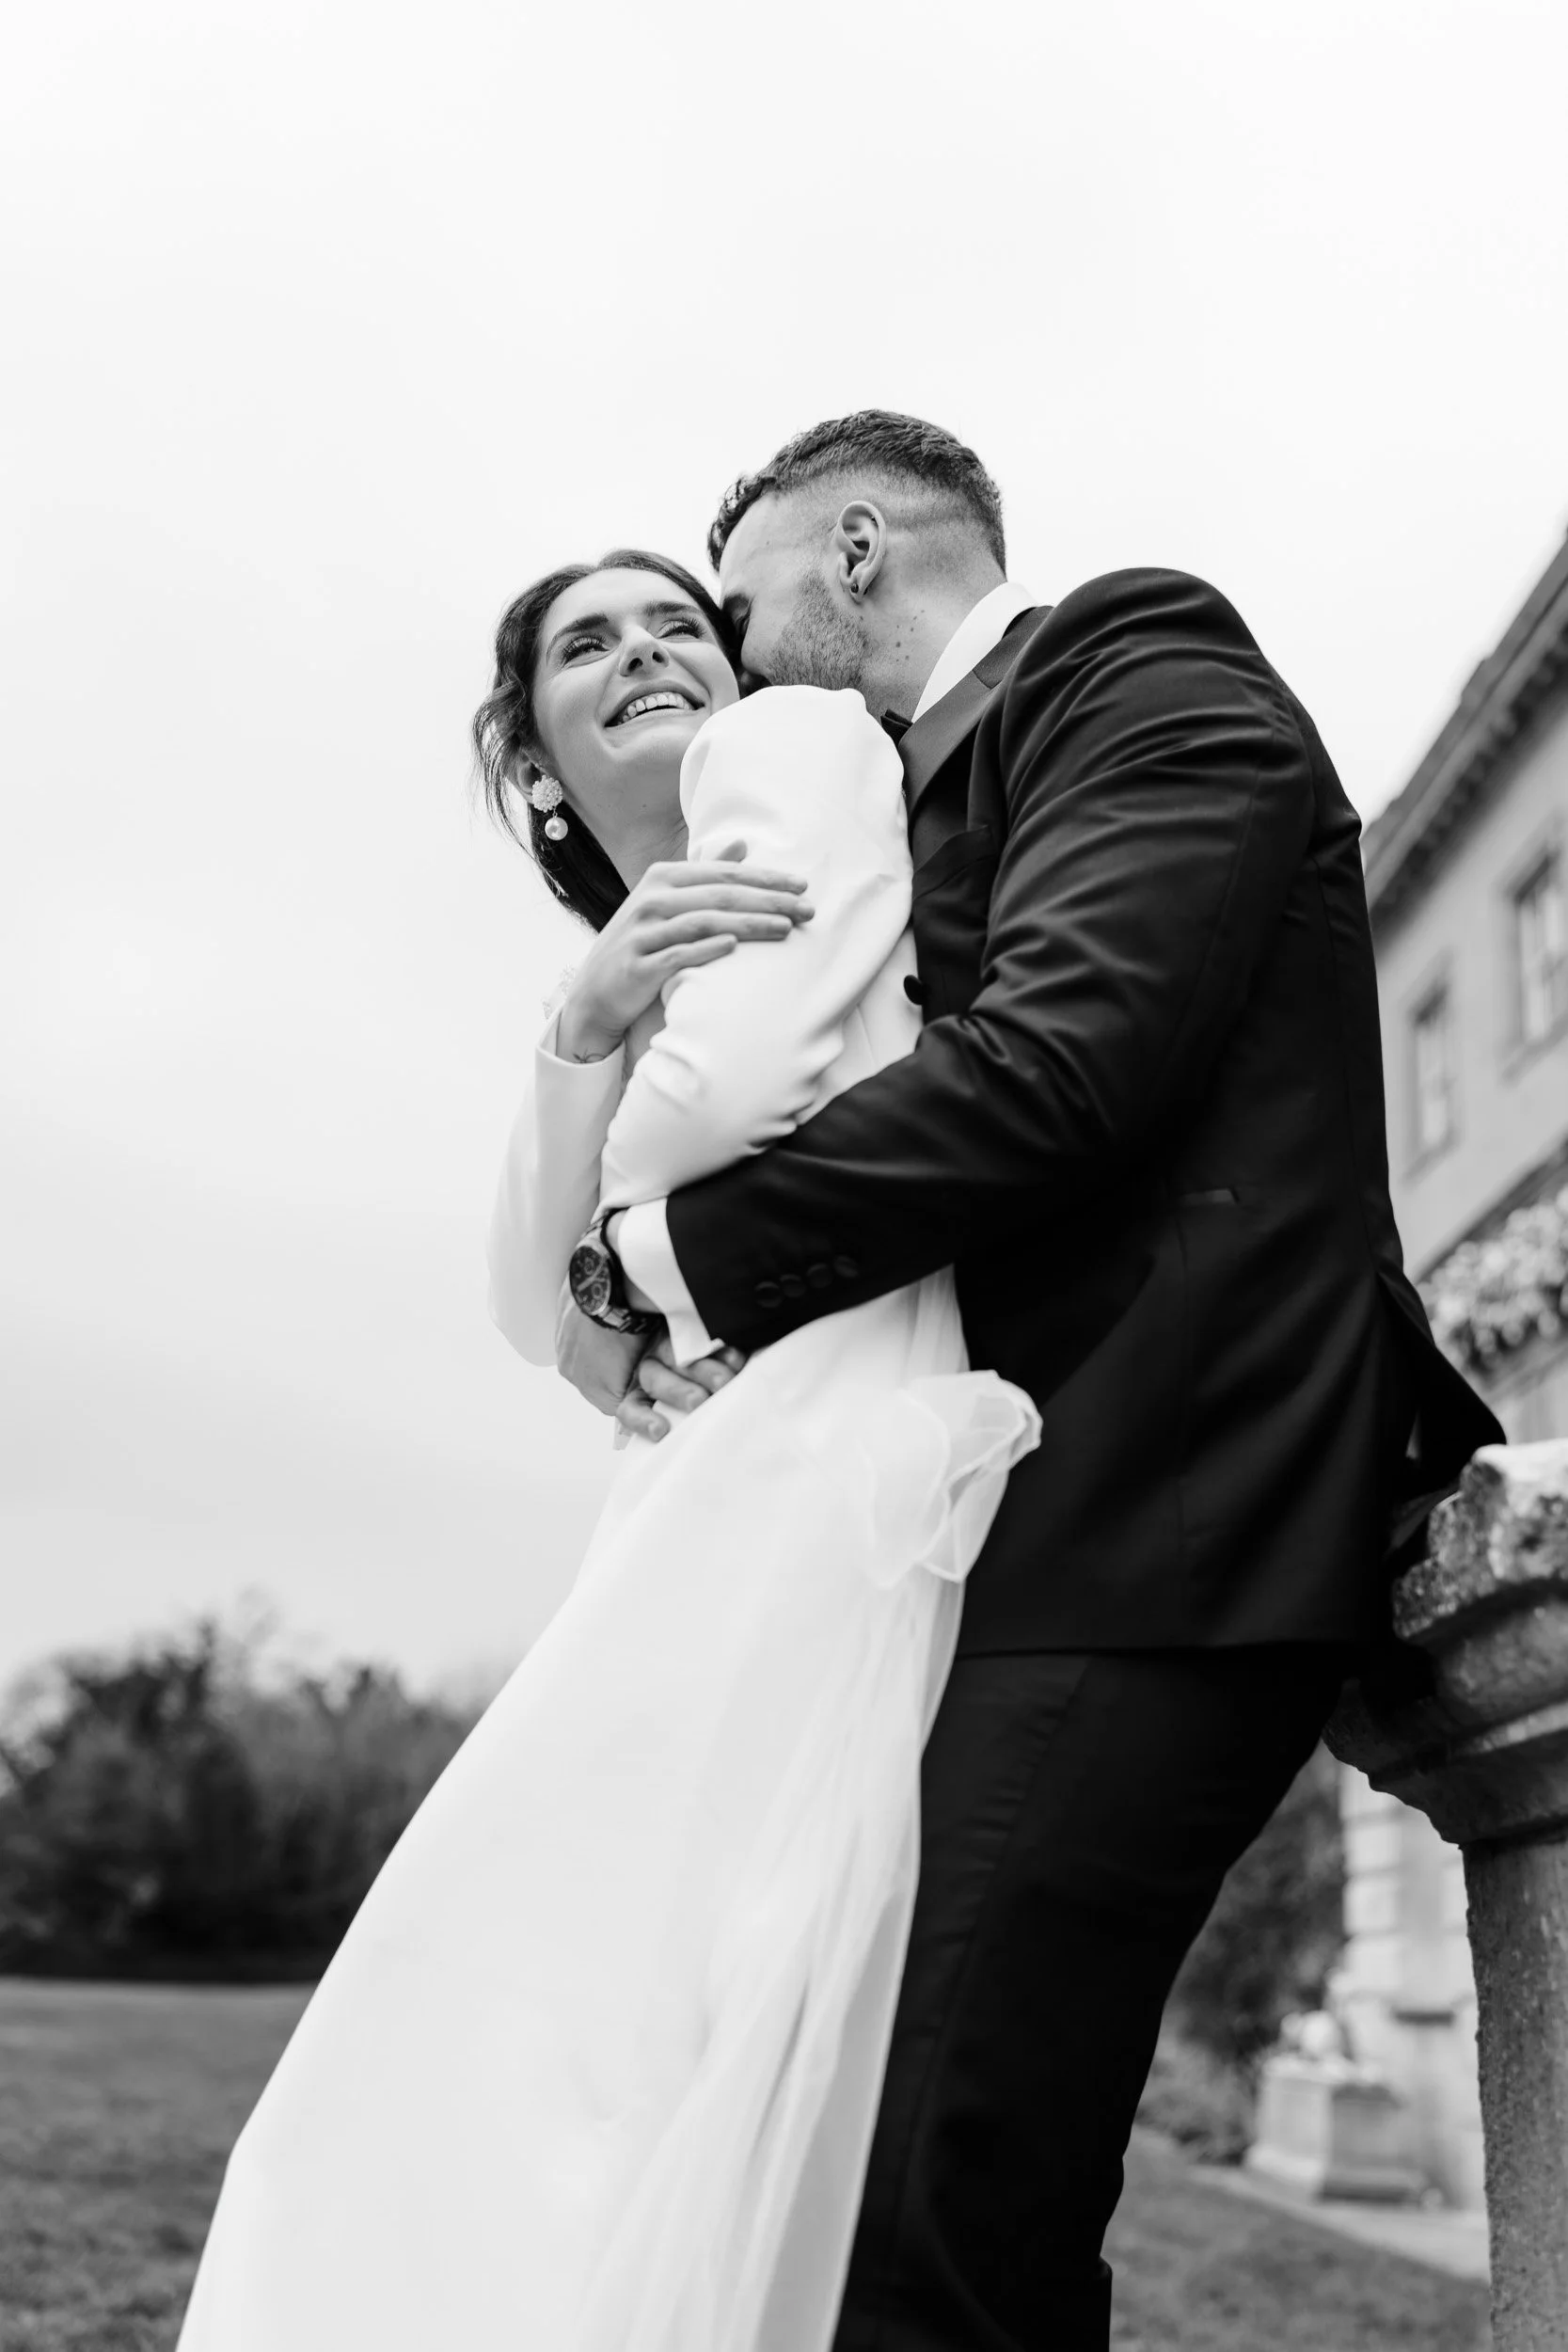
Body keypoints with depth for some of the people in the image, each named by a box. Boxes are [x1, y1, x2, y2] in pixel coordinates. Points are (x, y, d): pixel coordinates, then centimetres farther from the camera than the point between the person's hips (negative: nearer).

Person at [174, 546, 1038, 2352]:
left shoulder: (797, 739, 7)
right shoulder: (632, 959, 28)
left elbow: (772, 1083, -11)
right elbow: (541, 1312, 13)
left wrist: (629, 1185, 11)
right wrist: (588, 1028, -2)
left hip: (824, 1464, -8)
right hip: (713, 1514, 8)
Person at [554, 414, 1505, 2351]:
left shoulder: (1142, 665, 1)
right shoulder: (949, 798, 26)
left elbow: (1053, 1060, -16)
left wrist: (669, 1254, -9)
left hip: (1137, 1543, -9)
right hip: (1050, 1531, 9)